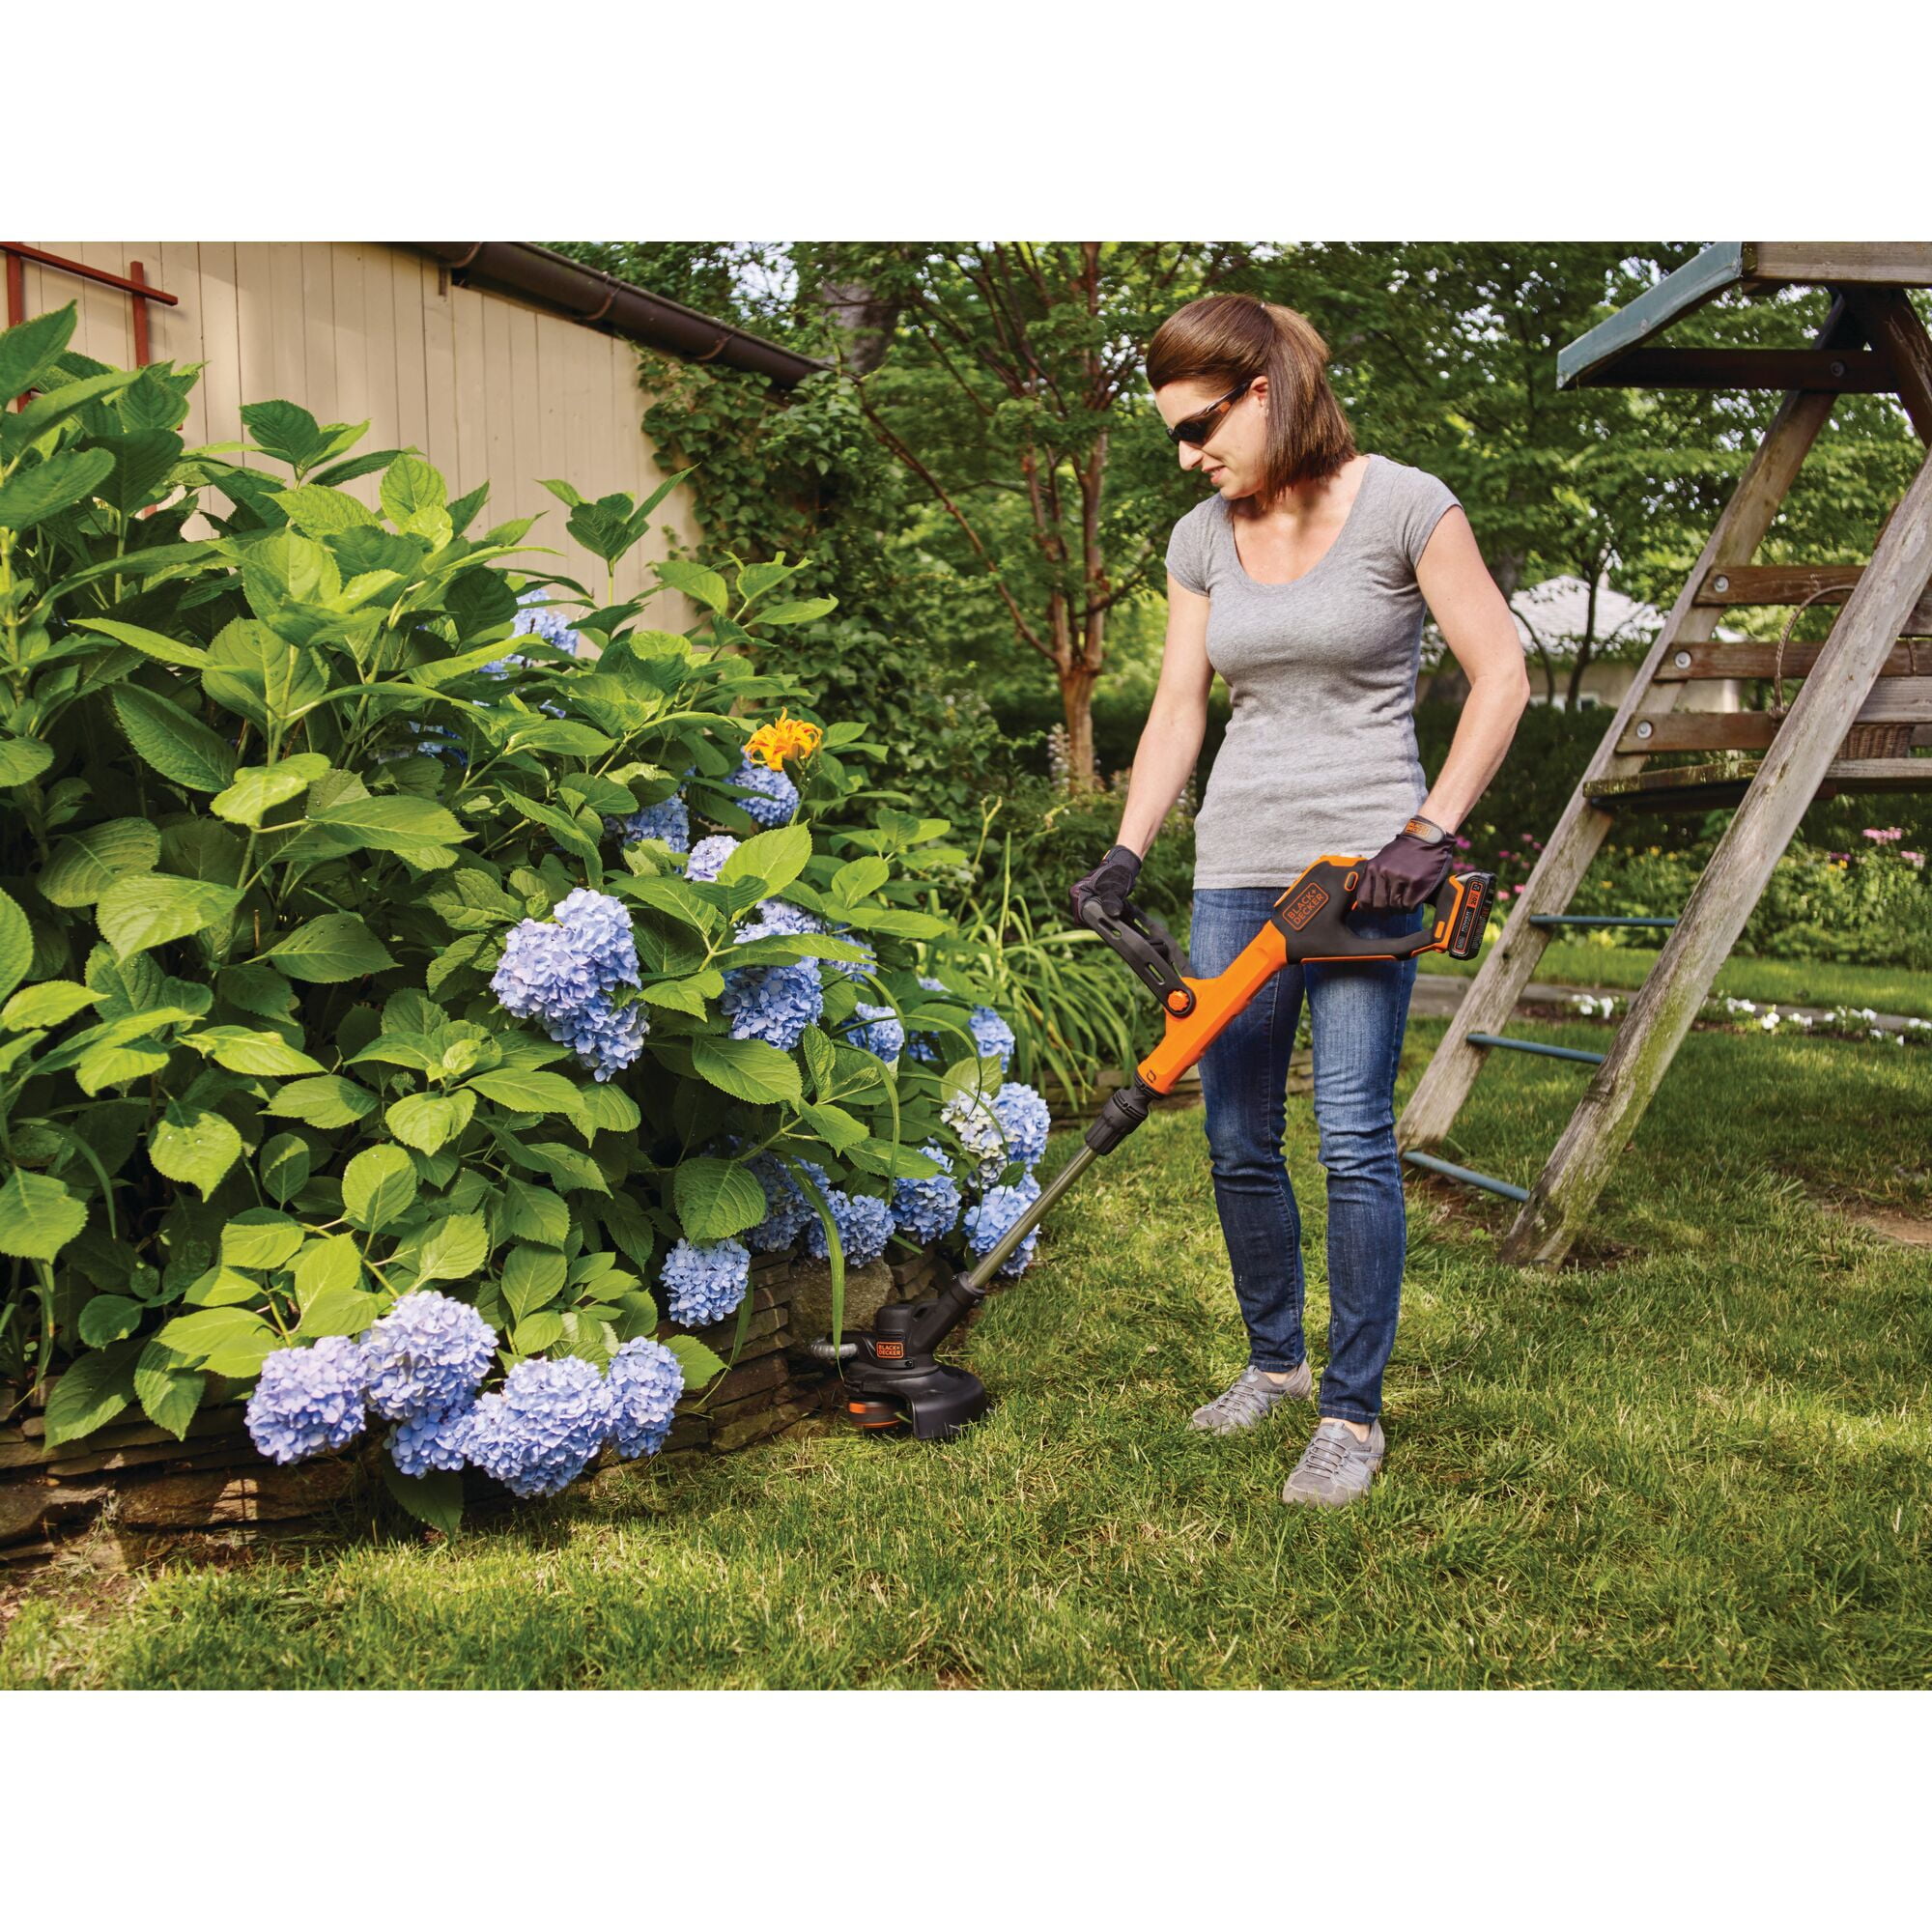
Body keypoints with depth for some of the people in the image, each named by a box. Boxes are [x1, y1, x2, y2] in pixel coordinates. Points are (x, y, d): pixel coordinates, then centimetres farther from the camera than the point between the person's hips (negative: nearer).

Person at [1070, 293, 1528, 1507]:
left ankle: (1353, 1415, 5)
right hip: (1237, 867, 5)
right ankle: (1275, 1362, 28)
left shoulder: (1403, 507, -6)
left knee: (1354, 1142, -7)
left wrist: (1432, 829, -13)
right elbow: (1179, 711, 11)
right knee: (1239, 1142, 8)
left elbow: (1501, 674, -5)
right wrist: (1126, 856, 1)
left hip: (1364, 862, -5)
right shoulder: (1202, 540, 9)